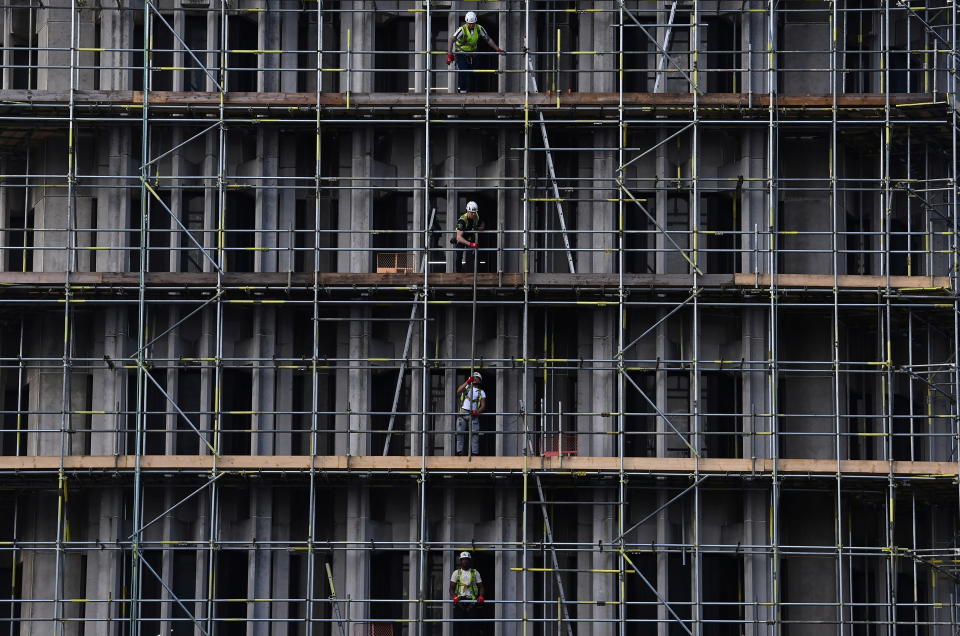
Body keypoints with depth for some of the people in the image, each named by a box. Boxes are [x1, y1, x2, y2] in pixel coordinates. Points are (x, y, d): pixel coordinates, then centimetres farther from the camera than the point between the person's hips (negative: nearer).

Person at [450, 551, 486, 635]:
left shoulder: (475, 573, 13)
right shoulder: (456, 573, 12)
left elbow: (481, 587, 11)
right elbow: (451, 588, 7)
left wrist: (481, 596, -10)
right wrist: (454, 596, -14)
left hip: (472, 601, 0)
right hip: (459, 601, 0)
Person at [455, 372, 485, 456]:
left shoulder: (481, 392, 16)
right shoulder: (467, 387, 16)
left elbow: (483, 405, 6)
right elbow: (458, 390, -7)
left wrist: (477, 412, -15)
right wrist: (468, 381, -17)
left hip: (473, 414, 0)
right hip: (462, 413, 0)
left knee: (475, 434, -9)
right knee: (460, 433, -7)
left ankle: (475, 453, -11)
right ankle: (459, 452, -7)